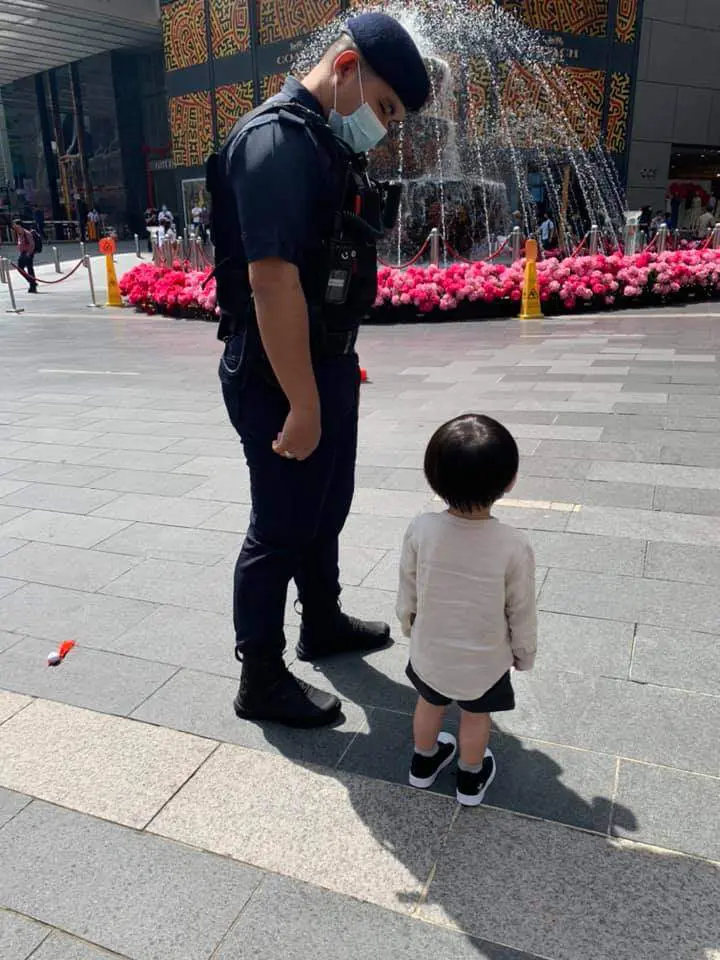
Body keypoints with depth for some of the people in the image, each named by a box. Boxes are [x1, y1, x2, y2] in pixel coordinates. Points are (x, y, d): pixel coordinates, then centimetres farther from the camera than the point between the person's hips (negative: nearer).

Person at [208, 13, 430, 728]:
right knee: (281, 528, 2)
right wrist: (302, 404, -27)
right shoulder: (278, 139, -18)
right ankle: (261, 681, 21)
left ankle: (324, 623, 42)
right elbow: (270, 277, -27)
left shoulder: (327, 143, 14)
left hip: (327, 363, 10)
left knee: (326, 509, 21)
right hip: (280, 376, -10)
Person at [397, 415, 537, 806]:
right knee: (475, 717, 25)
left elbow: (407, 589, -8)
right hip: (485, 661, -1)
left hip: (429, 651, 2)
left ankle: (424, 763, 52)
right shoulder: (514, 546, -29)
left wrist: (408, 624, 13)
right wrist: (524, 653, 6)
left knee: (429, 704, 28)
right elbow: (521, 612, -14)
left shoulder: (420, 530, -25)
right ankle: (471, 778, 48)